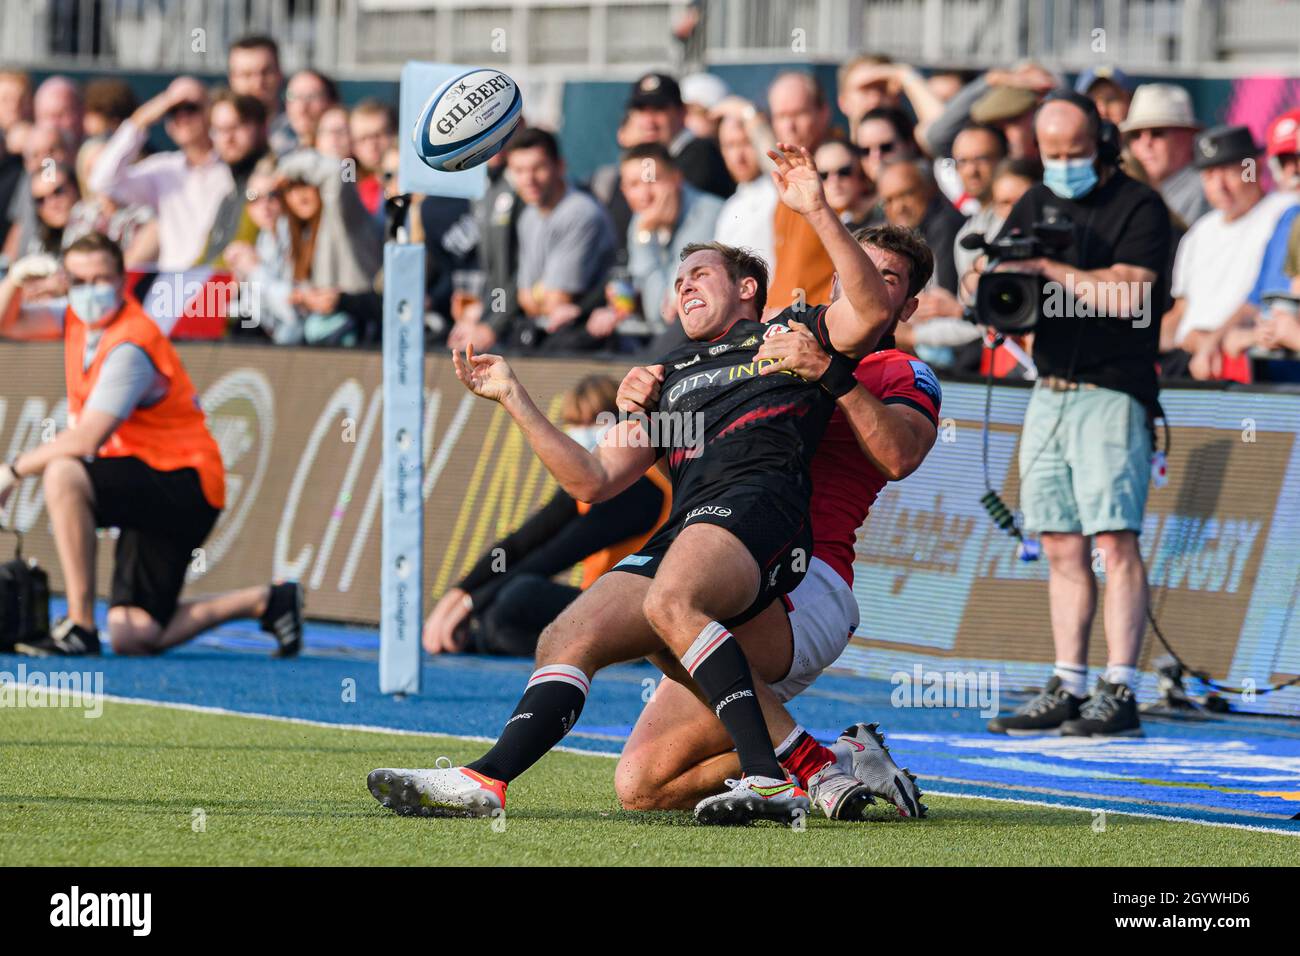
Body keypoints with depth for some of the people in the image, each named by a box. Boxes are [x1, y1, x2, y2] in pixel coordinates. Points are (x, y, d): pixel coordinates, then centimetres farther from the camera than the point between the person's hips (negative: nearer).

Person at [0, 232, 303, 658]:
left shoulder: (130, 346, -19)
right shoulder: (80, 317, 7)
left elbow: (87, 439, -26)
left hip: (185, 486, -9)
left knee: (63, 473, -32)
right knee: (133, 641, -2)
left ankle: (79, 626, -25)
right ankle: (267, 602, 17)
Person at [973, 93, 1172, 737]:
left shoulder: (1140, 207, -4)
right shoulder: (1037, 204, 17)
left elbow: (1126, 295, -17)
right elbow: (983, 272, 15)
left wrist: (1047, 268, -17)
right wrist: (993, 271, -8)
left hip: (1112, 392, -7)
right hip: (1050, 391, 7)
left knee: (1114, 540, -12)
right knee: (1062, 546, 6)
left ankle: (1120, 693, -14)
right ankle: (1067, 690, 9)